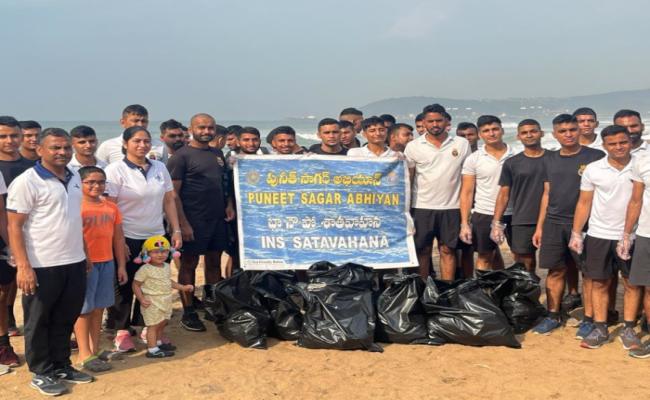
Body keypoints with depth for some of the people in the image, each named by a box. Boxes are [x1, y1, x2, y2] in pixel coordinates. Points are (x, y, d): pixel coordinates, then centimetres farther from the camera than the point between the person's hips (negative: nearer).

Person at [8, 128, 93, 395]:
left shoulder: (75, 179, 10)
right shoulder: (26, 182, -12)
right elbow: (14, 226, -13)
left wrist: (85, 254, 18)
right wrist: (23, 266, -20)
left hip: (74, 263, 6)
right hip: (42, 267, -6)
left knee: (65, 319, 16)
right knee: (39, 323, 9)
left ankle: (62, 366, 31)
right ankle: (41, 373, 22)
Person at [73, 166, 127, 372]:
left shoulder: (111, 207, 8)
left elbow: (118, 237, 12)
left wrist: (121, 265, 11)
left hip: (107, 263, 5)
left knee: (98, 308, 12)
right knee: (83, 308, 4)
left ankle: (95, 349, 22)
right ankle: (84, 354, 11)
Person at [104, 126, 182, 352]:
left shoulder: (159, 168, 6)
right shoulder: (115, 170, -8)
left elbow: (169, 200, 10)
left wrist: (176, 230, 3)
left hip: (156, 236, 4)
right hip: (128, 239, -4)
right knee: (125, 286, 7)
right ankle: (122, 331, 21)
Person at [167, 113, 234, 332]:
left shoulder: (218, 154, 13)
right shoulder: (181, 156, -7)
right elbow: (173, 193, -11)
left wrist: (229, 204, 4)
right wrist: (183, 223, -17)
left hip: (217, 219, 6)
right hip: (193, 221, -6)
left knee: (214, 263, 12)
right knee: (189, 265, 2)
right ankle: (188, 313, 11)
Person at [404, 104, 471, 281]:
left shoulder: (462, 144, 3)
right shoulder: (413, 147, 1)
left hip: (451, 207, 1)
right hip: (422, 207, 0)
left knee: (447, 250, 6)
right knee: (423, 250, 6)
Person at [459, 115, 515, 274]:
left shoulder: (516, 156, 0)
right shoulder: (473, 159, -2)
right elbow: (467, 193, -1)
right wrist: (464, 224, -7)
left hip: (513, 214, 1)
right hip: (484, 215, -1)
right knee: (485, 257, 11)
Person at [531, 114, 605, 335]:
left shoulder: (595, 157, -3)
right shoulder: (550, 160, 11)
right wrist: (539, 226, 12)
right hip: (554, 222, 4)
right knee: (556, 271, 6)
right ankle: (553, 316, 15)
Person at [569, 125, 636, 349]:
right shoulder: (593, 170, 0)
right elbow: (584, 203, 4)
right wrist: (576, 234, 0)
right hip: (599, 235, 1)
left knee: (632, 284, 6)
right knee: (599, 283, 7)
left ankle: (629, 330, 18)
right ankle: (600, 330, 18)